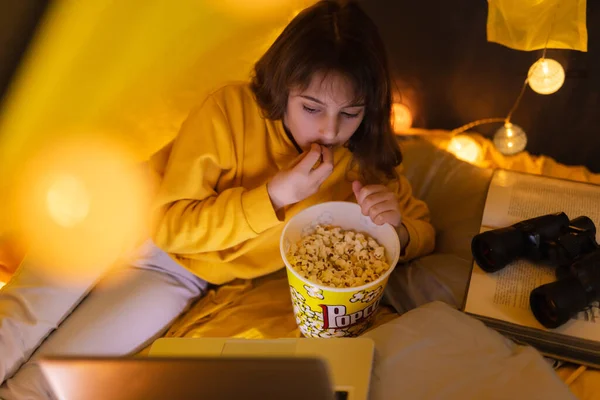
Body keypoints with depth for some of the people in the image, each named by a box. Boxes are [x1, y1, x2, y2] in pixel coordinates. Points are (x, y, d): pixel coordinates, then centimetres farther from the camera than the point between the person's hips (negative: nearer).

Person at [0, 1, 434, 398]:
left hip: (172, 276, 1)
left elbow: (423, 231, 2)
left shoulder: (365, 161, -10)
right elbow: (170, 223, -18)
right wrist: (274, 196, -29)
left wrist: (396, 230, -23)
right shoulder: (232, 109, -21)